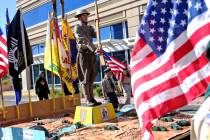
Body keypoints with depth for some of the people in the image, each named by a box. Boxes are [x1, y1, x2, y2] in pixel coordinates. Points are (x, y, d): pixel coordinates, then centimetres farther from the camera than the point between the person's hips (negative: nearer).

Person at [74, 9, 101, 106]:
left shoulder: (89, 28, 20)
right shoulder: (77, 28, -4)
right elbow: (84, 40, -20)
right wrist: (94, 49, -32)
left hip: (92, 55, 7)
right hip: (83, 55, -7)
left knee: (91, 78, 7)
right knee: (85, 79, -6)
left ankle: (92, 99, 12)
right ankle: (88, 100, -5)